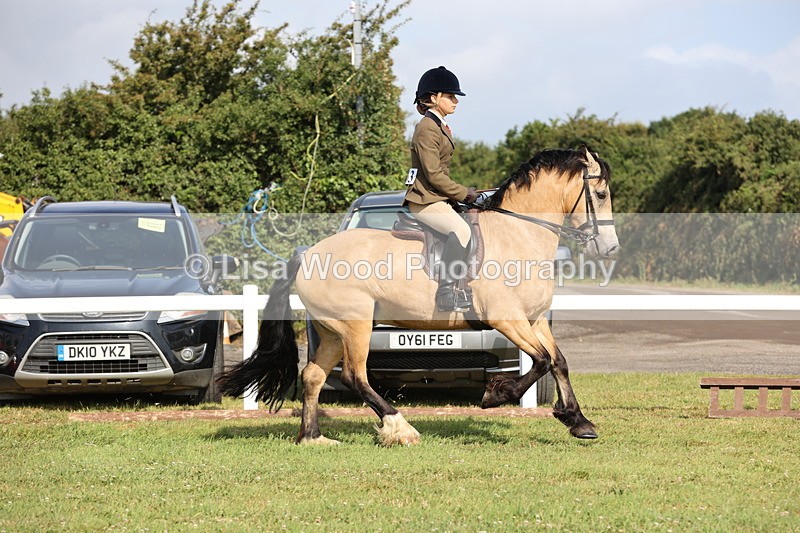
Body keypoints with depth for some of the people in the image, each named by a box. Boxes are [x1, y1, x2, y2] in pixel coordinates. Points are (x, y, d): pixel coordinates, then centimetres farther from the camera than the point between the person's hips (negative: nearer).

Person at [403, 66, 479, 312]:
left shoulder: (440, 126, 18)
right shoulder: (427, 129, -14)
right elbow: (434, 175, -19)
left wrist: (462, 193, 11)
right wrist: (464, 193, -11)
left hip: (437, 198, 11)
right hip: (424, 200, -11)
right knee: (461, 230, -31)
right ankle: (446, 292, -33)